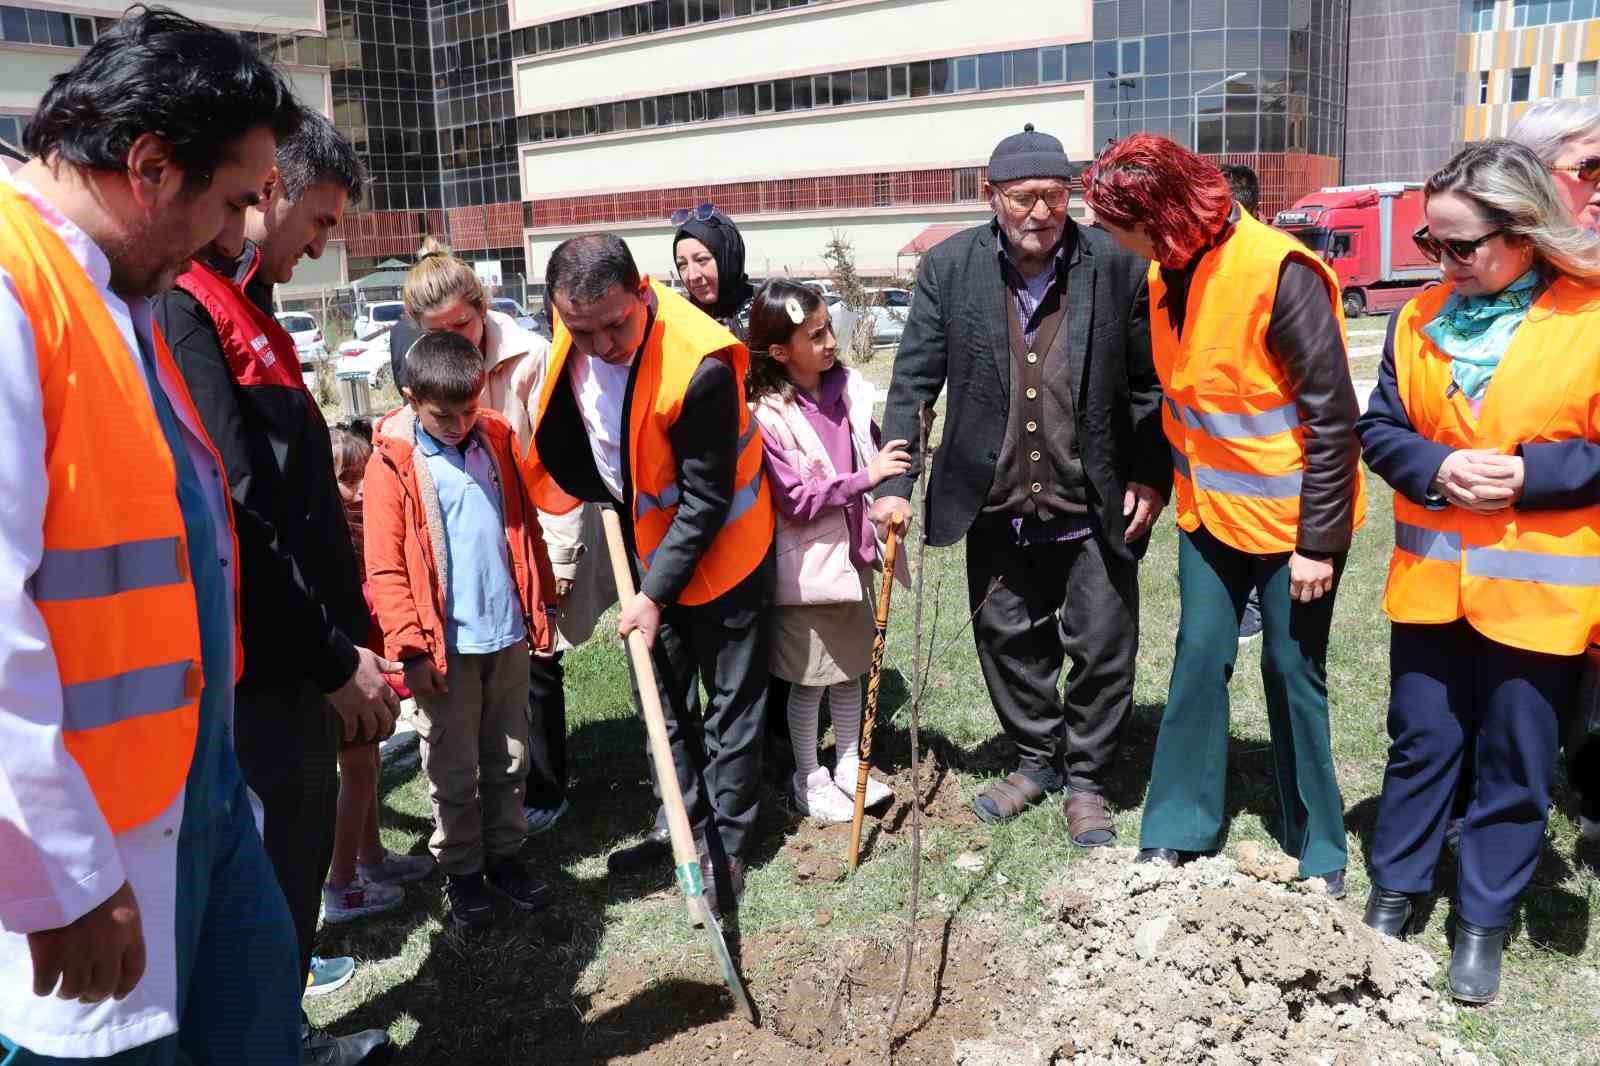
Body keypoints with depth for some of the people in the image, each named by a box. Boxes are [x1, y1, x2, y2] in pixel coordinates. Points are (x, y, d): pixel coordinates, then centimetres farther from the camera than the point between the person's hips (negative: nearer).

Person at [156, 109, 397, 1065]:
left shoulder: (245, 309, 15)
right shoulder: (181, 310, -17)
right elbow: (226, 519, -23)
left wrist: (350, 633, 17)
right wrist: (331, 658, -17)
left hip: (294, 663, 10)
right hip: (256, 672, -10)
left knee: (302, 846, 21)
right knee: (273, 876, 3)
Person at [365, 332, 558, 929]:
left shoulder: (498, 440, 4)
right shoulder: (392, 461, -9)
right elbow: (385, 568, -11)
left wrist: (541, 605, 11)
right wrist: (411, 647, -14)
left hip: (509, 634, 4)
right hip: (445, 645, -4)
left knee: (509, 760, 15)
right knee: (453, 772, 8)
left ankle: (504, 856, 31)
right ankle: (461, 871, 24)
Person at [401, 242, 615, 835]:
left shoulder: (532, 357, -16)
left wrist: (558, 556, -13)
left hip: (539, 542, -4)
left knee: (535, 665, 2)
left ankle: (545, 792, 21)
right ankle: (518, 781, 28)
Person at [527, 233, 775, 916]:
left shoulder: (700, 366, -33)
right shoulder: (576, 329, -12)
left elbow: (706, 500, -25)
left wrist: (656, 594, -21)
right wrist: (603, 497, 9)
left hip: (718, 546, -7)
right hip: (643, 535, 7)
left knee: (729, 698, 6)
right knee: (662, 690, 17)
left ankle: (727, 842, 21)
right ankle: (681, 821, 34)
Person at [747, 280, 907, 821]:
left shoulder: (848, 388, -3)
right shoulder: (767, 416, -18)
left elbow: (871, 454, 13)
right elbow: (796, 502, -21)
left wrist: (903, 447, -6)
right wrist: (865, 477, -25)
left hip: (851, 552, 6)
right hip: (806, 566, -6)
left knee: (851, 666, 19)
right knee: (810, 679, 8)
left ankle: (849, 764, 36)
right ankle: (808, 780, 27)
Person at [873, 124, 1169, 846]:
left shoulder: (1117, 266, -7)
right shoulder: (950, 268, -4)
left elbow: (1150, 382, 0)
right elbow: (913, 382, -2)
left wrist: (1152, 478, -3)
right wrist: (896, 482, -8)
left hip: (1094, 506, -1)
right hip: (998, 507, 2)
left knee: (1103, 649, 8)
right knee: (1009, 642, 15)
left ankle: (1086, 779, 29)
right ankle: (1037, 760, 37)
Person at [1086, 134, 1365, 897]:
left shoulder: (1280, 274, -23)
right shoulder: (1168, 274, -1)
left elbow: (1332, 415, -20)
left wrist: (1317, 541, -18)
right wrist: (1160, 482, 8)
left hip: (1290, 517, -6)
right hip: (1209, 510, 6)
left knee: (1293, 672, 5)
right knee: (1198, 661, 8)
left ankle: (1317, 852, 23)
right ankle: (1177, 832, 21)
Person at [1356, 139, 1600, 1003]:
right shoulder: (1421, 318, 3)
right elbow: (1379, 430, 5)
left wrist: (1527, 472, -20)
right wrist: (1435, 468, -13)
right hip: (1432, 579, 3)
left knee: (1516, 763, 10)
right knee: (1421, 741, 15)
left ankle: (1483, 921, 27)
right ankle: (1395, 889, 32)